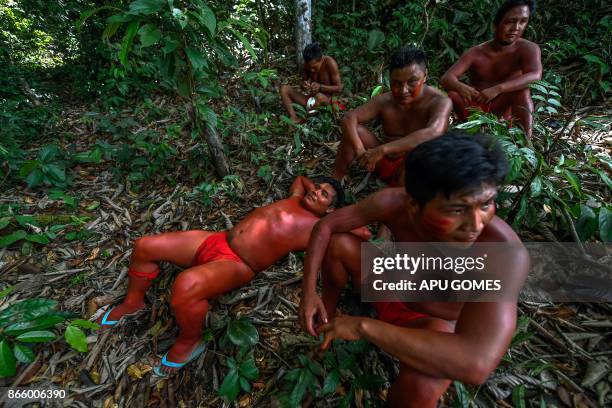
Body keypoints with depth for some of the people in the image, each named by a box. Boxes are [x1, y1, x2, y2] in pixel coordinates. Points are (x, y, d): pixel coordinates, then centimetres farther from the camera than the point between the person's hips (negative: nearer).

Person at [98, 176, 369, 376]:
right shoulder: (295, 199, 17)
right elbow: (300, 178, 38)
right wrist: (312, 185, 25)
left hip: (237, 266, -8)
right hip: (216, 240, 8)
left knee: (184, 286, -36)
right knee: (144, 246, 7)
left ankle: (189, 343, -2)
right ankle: (133, 303, 33)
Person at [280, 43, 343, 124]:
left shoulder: (330, 63, -18)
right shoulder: (307, 64, -5)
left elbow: (339, 88, -16)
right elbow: (303, 82, 6)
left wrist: (320, 87, -32)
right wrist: (303, 85, -21)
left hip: (328, 98, -5)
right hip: (311, 96, 5)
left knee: (319, 97, -42)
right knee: (284, 88, -10)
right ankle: (294, 118, -29)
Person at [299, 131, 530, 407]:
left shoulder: (506, 253, -38)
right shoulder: (394, 203, -28)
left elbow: (476, 364, -48)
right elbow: (326, 226, -15)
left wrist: (363, 326, -40)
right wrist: (308, 289, -23)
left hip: (433, 322, -3)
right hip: (390, 287, 4)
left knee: (420, 385, -34)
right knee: (337, 244, -13)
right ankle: (327, 318, 12)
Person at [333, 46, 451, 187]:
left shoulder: (439, 102, -17)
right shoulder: (384, 101, -5)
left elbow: (433, 134, -38)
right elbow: (349, 119, -15)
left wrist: (382, 149, -43)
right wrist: (359, 150, -33)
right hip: (385, 161, 4)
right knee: (353, 130, -10)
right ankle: (335, 181, -7)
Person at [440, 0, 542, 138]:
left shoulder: (527, 49, -8)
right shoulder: (475, 53, -5)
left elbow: (534, 76, -29)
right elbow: (446, 78, -17)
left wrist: (498, 89, -44)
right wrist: (461, 87, -41)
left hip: (502, 109, -1)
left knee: (522, 90, -29)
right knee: (453, 94, -24)